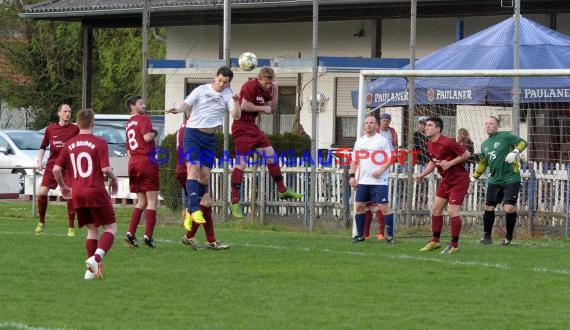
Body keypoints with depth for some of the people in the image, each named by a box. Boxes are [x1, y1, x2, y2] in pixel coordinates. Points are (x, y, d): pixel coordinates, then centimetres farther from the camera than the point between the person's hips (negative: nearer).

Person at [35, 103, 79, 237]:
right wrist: (40, 161, 5)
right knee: (42, 192, -9)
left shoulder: (75, 129, 1)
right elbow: (43, 147, 16)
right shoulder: (50, 129, 7)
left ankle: (71, 227, 3)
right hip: (52, 165, 2)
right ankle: (41, 223, 10)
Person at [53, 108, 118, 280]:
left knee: (92, 229, 17)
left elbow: (56, 169, 4)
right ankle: (96, 258, -22)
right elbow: (105, 169, -14)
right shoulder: (99, 143, -7)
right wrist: (114, 180, 7)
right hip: (96, 191, -5)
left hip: (77, 194, 5)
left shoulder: (69, 145, 7)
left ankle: (91, 269, 10)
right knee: (111, 227, 3)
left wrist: (63, 186, 21)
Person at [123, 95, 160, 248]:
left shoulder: (129, 123, 19)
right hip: (147, 160, -8)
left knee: (141, 201, 14)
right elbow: (147, 137, -23)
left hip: (133, 161, 8)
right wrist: (154, 133, -3)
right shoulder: (144, 119, -6)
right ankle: (148, 236, -10)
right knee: (152, 200, -3)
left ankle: (131, 233, 3)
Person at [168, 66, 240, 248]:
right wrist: (178, 109, -35)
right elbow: (186, 104, -12)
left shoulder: (228, 94, 4)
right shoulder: (202, 90, -3)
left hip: (210, 137, 4)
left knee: (205, 175, 2)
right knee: (193, 169, -18)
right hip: (193, 133, -4)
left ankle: (190, 211, 17)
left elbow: (236, 116, -6)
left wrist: (236, 102, -25)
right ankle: (195, 210, -26)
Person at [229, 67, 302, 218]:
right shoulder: (250, 86, -16)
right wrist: (262, 108, -12)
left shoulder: (265, 90, 11)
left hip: (252, 126, 9)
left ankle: (282, 190, 28)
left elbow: (272, 108, 14)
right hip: (242, 127, -9)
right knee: (241, 163, -11)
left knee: (271, 155, 14)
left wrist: (275, 90, 2)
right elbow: (244, 106, -25)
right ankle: (235, 202, -11)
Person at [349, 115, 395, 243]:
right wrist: (352, 175, 5)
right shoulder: (359, 141, 15)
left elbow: (390, 158, -4)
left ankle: (390, 235, -1)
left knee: (384, 206, -8)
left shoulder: (382, 140, 0)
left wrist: (381, 170, -17)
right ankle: (360, 234, 14)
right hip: (363, 181, 5)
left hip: (379, 181, -5)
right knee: (359, 206, 4)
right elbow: (355, 160, 16)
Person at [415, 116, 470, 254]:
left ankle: (454, 245, -2)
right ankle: (435, 241, 20)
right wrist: (422, 175, 7)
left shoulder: (447, 142, -23)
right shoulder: (430, 144, 4)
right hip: (446, 180, 9)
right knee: (436, 209, 9)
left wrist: (450, 163, -24)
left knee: (452, 211, -12)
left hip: (459, 179, -9)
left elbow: (466, 154, -18)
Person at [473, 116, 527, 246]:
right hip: (494, 180, 6)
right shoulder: (484, 145, 14)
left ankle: (509, 236, 4)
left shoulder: (506, 136, -5)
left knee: (509, 209, -13)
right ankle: (487, 236, 16)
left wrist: (515, 152, -24)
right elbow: (483, 163, 25)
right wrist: (474, 177, 21)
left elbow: (522, 142, -7)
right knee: (488, 208, 3)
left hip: (511, 180, -6)